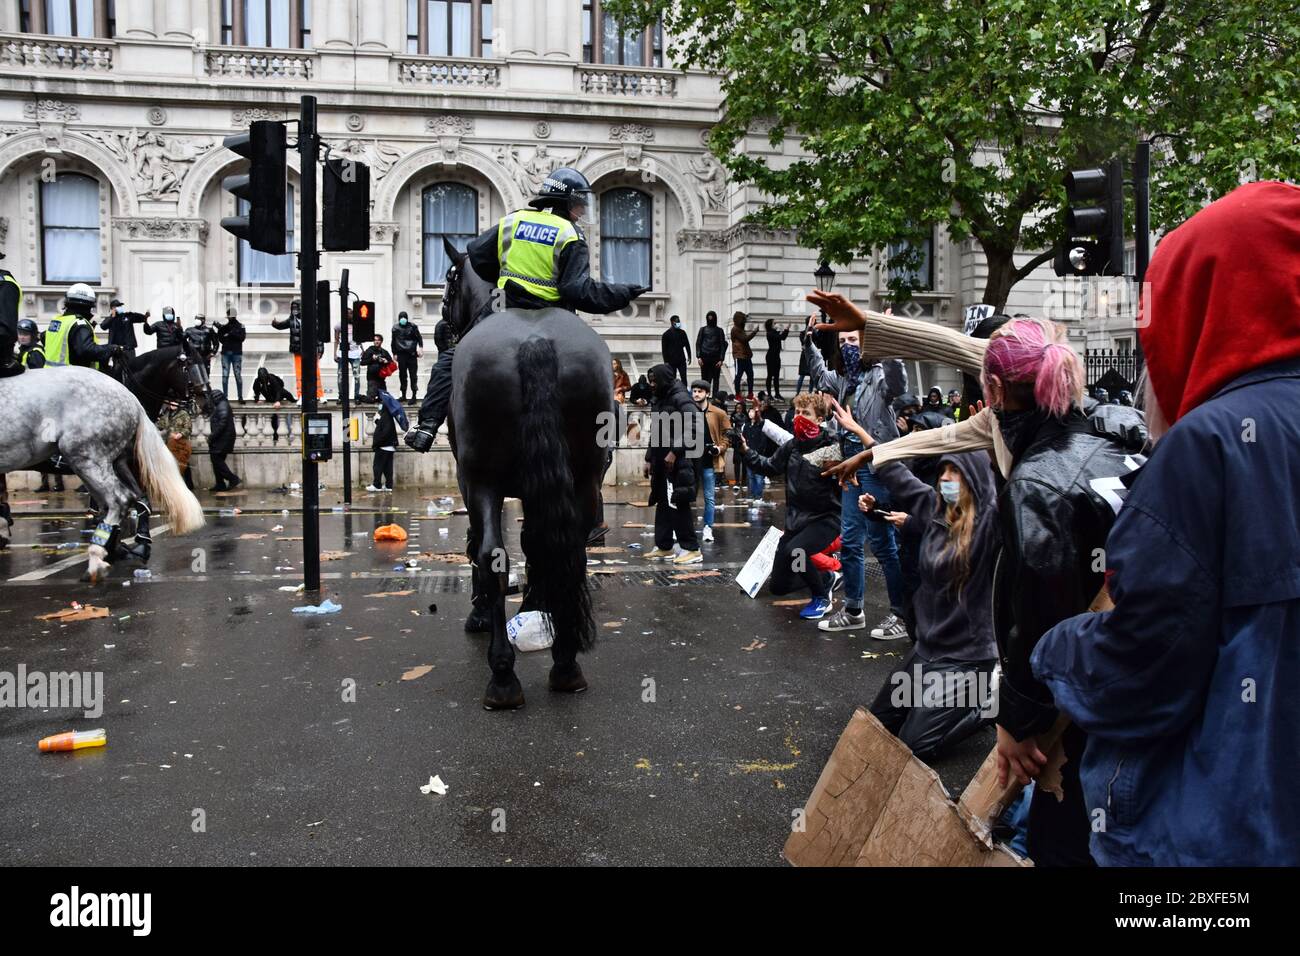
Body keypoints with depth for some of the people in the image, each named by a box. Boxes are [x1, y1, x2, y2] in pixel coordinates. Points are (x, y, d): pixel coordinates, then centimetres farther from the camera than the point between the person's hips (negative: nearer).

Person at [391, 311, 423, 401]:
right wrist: (394, 353, 13)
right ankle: (403, 395, 15)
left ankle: (414, 395, 0)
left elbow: (419, 337, 5)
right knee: (402, 375, 6)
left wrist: (420, 347, -10)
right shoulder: (395, 328, 8)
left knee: (413, 374, -4)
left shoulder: (413, 326, 2)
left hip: (412, 354, -2)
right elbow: (394, 342, 15)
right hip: (401, 354, 2)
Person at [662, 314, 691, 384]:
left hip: (682, 360, 2)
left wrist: (689, 357, 7)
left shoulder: (682, 333, 9)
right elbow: (664, 349, -1)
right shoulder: (666, 334, 0)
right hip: (671, 361, -2)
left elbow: (687, 345, 13)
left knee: (684, 378, -4)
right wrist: (666, 361, -5)